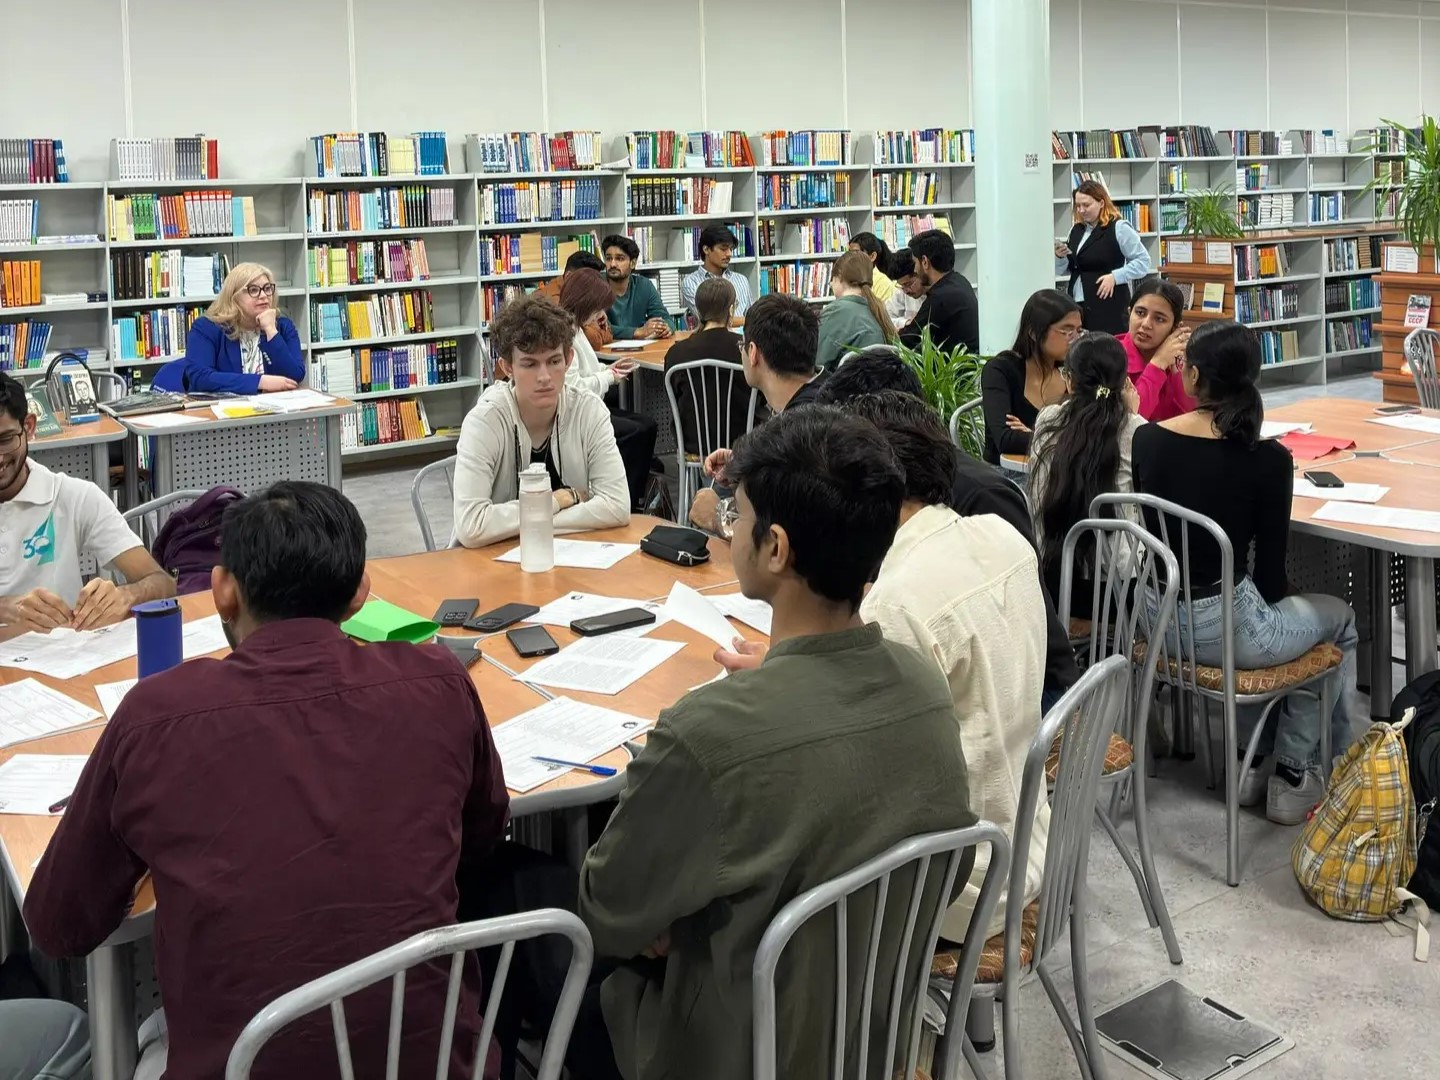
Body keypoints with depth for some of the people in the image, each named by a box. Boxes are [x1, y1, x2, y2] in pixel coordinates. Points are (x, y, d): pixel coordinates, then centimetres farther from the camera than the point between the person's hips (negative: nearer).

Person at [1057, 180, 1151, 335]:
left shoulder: (1119, 228, -7)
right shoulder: (1077, 230, 15)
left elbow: (1143, 261, -9)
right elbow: (1067, 269, 23)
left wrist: (1115, 276, -19)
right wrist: (1061, 257, 2)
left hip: (1108, 306, -6)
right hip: (1077, 305, 6)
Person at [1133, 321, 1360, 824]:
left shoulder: (1145, 440, -6)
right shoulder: (1268, 459, -16)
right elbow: (1270, 573, -9)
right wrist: (1276, 604, 14)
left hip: (1154, 617, 5)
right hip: (1221, 629, -5)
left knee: (1278, 612, 36)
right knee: (1339, 619, 26)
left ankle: (1254, 758, 37)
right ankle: (1293, 776, 27)